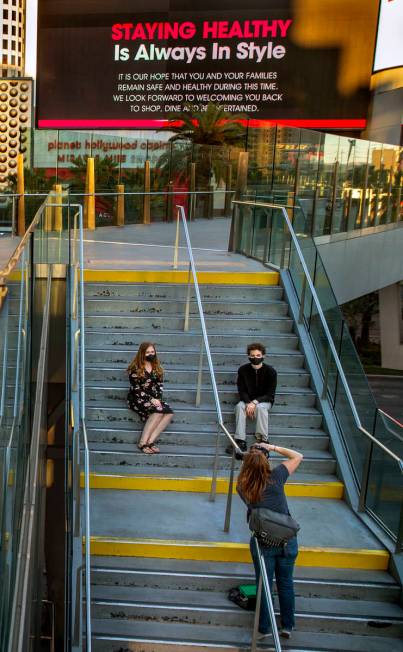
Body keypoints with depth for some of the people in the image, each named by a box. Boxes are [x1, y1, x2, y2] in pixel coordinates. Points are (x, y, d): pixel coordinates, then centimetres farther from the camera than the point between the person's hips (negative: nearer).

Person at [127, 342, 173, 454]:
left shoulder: (157, 368, 12)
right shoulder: (135, 369, -6)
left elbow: (159, 386, 11)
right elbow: (136, 389, -11)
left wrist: (158, 399, -7)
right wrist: (151, 399, -18)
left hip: (154, 398, 6)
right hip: (138, 398, -6)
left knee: (169, 412, -22)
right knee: (158, 410, -33)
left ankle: (150, 441, -26)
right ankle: (142, 443, -30)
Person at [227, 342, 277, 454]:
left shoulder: (270, 371, -12)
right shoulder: (243, 370, -6)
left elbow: (270, 394, -12)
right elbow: (241, 391, -3)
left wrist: (255, 402, -27)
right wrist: (248, 403, -24)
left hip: (265, 401, -2)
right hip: (247, 400, 2)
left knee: (260, 407, -36)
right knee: (239, 406, -30)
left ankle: (263, 440, -31)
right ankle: (240, 441, -33)